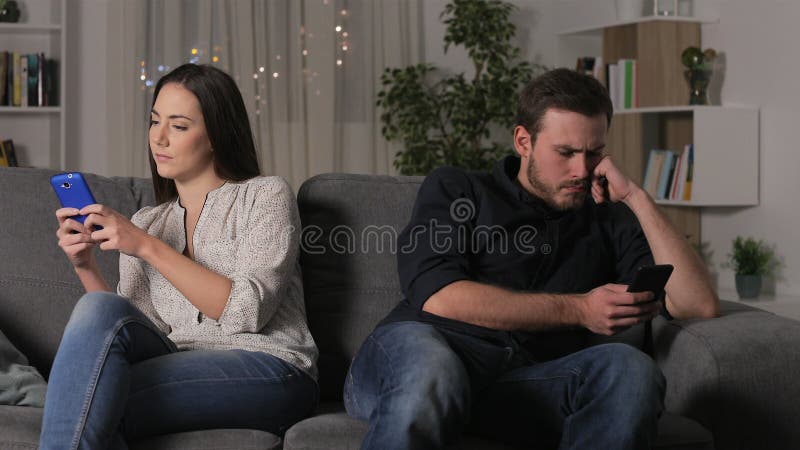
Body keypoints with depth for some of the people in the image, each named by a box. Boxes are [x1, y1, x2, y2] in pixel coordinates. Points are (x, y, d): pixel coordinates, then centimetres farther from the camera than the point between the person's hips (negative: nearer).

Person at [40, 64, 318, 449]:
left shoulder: (265, 196, 6)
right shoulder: (145, 223, 21)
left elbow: (247, 311, -11)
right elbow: (128, 331, 9)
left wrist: (149, 248, -14)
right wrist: (86, 267, -6)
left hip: (267, 372, -4)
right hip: (182, 372, 5)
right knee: (98, 310, -28)